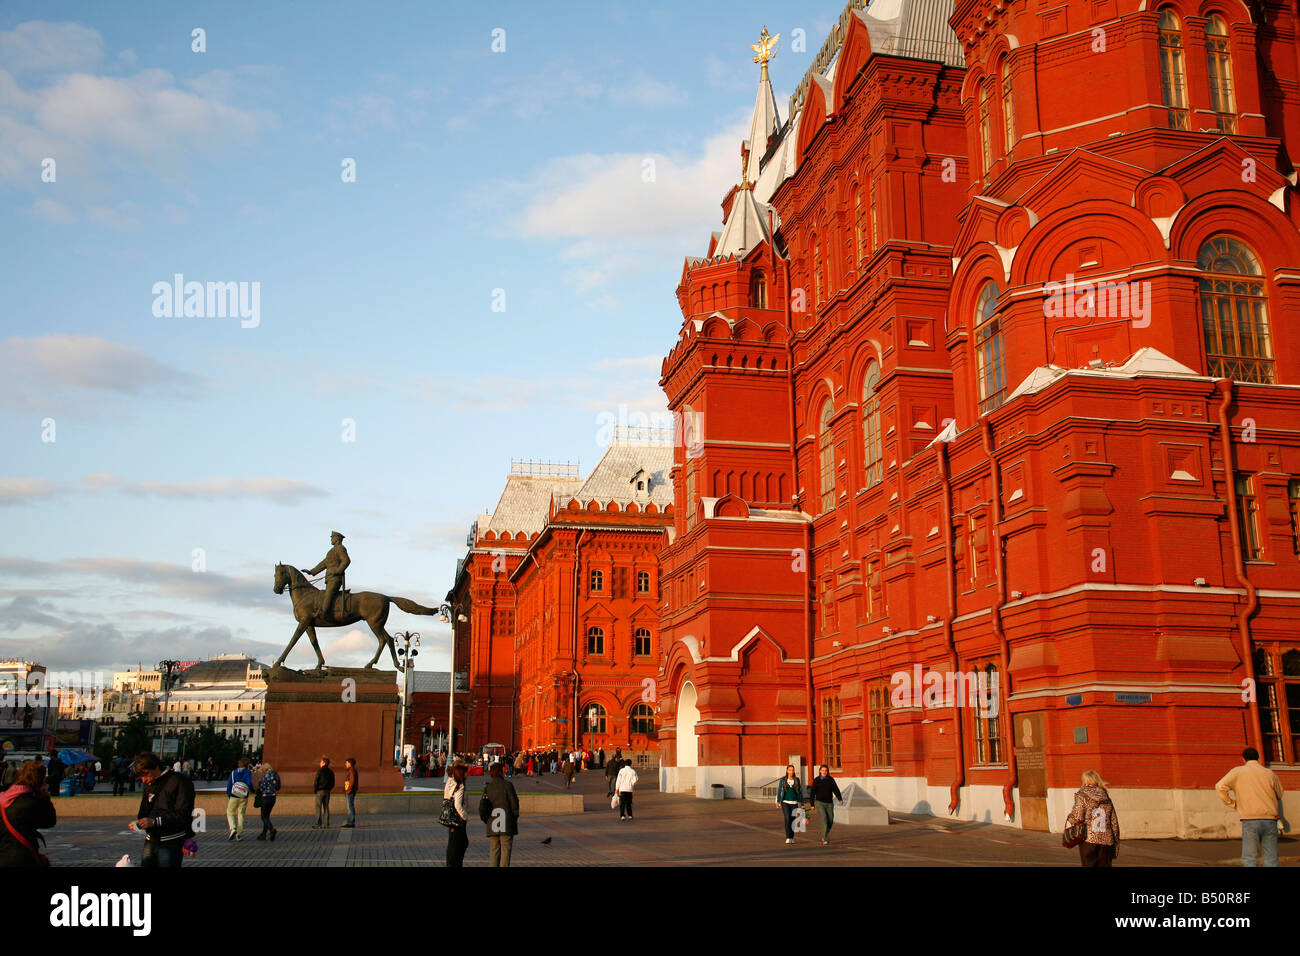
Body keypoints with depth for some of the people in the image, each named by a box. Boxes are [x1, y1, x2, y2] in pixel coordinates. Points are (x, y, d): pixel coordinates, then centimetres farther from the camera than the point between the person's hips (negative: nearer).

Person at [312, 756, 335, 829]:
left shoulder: (319, 771, -10)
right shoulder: (331, 772, 7)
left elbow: (316, 782, -11)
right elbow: (332, 783, 9)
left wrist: (314, 790, 2)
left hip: (320, 791, -5)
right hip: (327, 792, 5)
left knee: (318, 808, -2)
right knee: (326, 808, 7)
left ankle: (318, 824, -5)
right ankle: (326, 824, 6)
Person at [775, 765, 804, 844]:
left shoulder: (797, 780, 6)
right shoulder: (783, 780, 2)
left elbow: (800, 792, 9)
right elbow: (779, 790, 2)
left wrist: (802, 803, 6)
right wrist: (778, 801, -8)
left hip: (794, 803, 2)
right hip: (785, 802, -2)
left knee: (792, 820, 2)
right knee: (787, 819, -14)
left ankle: (792, 838, 17)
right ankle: (788, 838, -10)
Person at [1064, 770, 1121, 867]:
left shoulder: (1082, 797, -5)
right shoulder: (1107, 799, 9)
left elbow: (1078, 817, -15)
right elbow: (1114, 822, 9)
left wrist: (1070, 820, 7)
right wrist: (1116, 843, 16)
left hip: (1089, 840, -4)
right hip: (1106, 841, 4)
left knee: (1088, 864, 2)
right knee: (1105, 865, 10)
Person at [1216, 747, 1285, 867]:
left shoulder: (1238, 771, 3)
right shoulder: (1270, 774, 10)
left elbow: (1220, 786, -9)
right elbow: (1279, 795, 23)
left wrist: (1231, 803, 4)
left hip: (1250, 820, -3)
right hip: (1270, 821, 3)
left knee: (1249, 860, -2)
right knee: (1271, 861, 5)